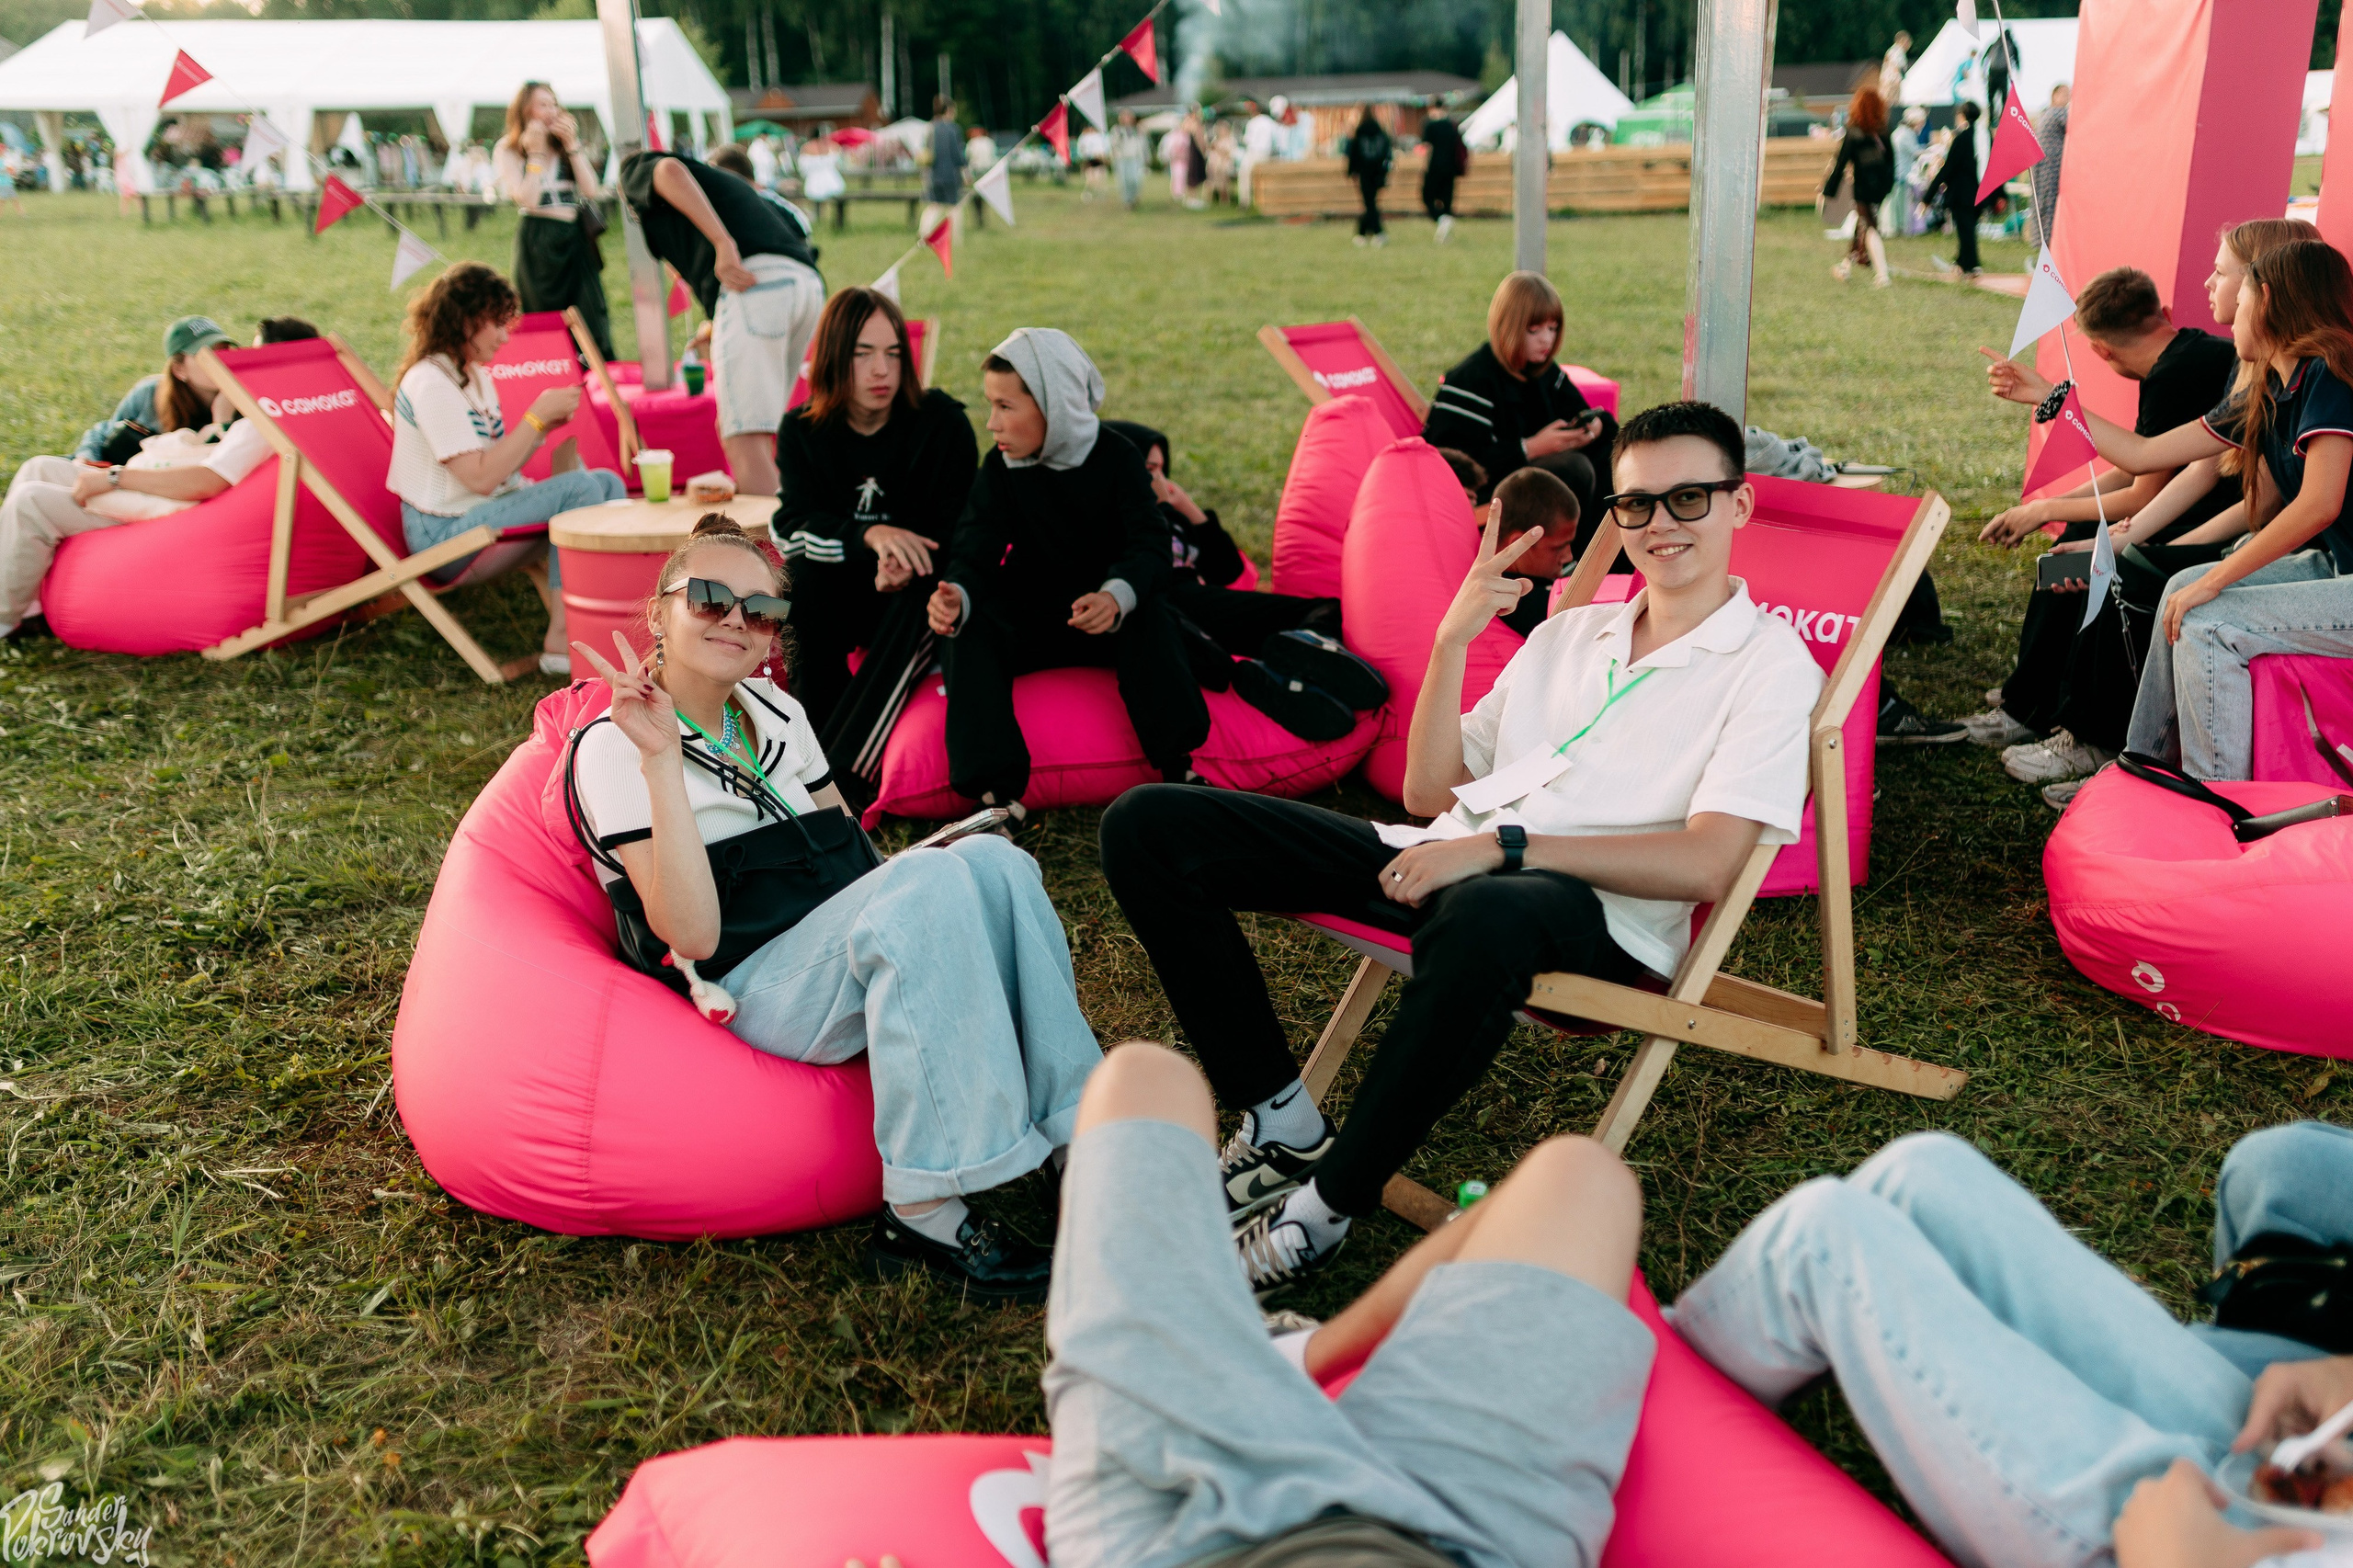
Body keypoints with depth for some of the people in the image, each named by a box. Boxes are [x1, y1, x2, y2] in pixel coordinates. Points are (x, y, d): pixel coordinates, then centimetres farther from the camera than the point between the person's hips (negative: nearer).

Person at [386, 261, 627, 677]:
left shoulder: (475, 375, 14)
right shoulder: (431, 382, -16)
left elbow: (501, 467, 10)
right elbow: (480, 478, -22)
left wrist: (547, 425, -3)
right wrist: (536, 416, -17)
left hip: (485, 510, 10)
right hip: (444, 531, -10)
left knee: (609, 483, -3)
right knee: (581, 488, -24)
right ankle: (560, 639, -22)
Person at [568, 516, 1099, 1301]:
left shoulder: (775, 711, 14)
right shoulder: (615, 747, -7)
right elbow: (694, 934, -19)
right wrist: (662, 761, -25)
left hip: (843, 972, 7)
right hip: (744, 995, -6)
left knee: (991, 859, -18)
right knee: (931, 879, -30)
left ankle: (1079, 1127, -19)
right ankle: (921, 1212, -32)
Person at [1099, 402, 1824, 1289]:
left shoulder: (1769, 664, 6)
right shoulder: (1571, 632, 25)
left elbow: (1705, 865, -10)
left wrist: (1503, 847, -17)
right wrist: (1452, 640, 6)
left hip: (1592, 911, -6)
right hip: (1444, 863, 7)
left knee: (1483, 920, -46)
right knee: (1149, 827, -7)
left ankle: (1327, 1204, -24)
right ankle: (1282, 1124, -4)